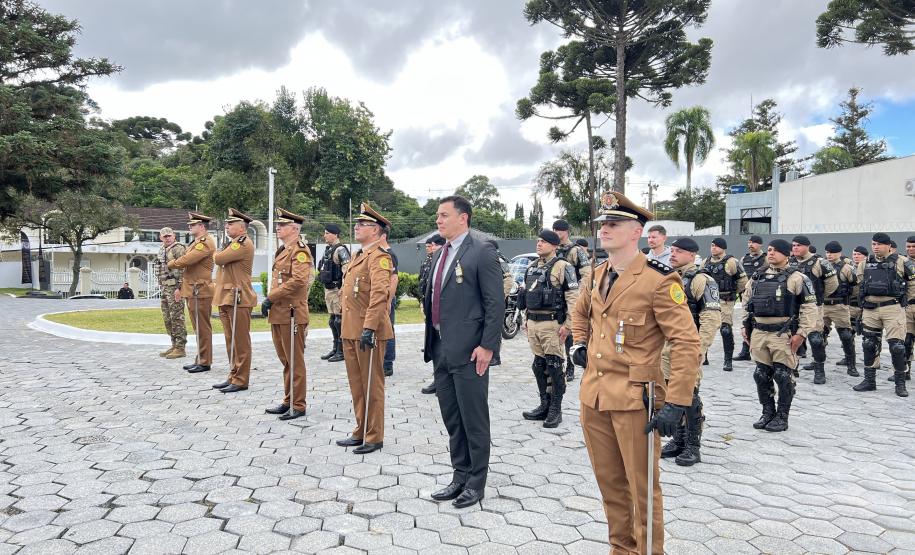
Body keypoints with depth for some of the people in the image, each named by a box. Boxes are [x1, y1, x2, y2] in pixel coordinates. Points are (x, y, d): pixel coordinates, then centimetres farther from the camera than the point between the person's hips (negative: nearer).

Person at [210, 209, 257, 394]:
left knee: (240, 342, -3)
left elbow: (219, 259, -20)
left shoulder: (244, 244, -13)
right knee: (231, 341, 14)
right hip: (227, 298, 10)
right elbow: (221, 261, 20)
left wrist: (216, 255, 5)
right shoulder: (233, 244, 19)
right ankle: (233, 376, 22)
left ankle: (240, 380, 3)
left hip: (238, 299, -10)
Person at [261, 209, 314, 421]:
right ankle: (288, 401, 25)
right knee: (285, 361, 15)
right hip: (278, 313, 9)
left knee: (295, 361, 0)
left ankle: (298, 405, 8)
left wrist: (271, 297, -19)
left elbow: (298, 280, -24)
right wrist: (270, 300, 9)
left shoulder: (300, 250, -12)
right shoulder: (282, 250, 17)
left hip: (291, 314, -9)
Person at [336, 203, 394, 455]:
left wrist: (369, 328, -29)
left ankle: (374, 437, 13)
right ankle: (361, 432, 27)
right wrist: (347, 328, 20)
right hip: (350, 330, 9)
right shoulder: (359, 255, 17)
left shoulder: (378, 256, -13)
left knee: (371, 385, 2)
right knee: (356, 384, 16)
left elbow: (379, 294, -24)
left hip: (368, 332, -9)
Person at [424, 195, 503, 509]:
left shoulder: (482, 253, -9)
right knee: (451, 418, 16)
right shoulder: (440, 255, 15)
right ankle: (460, 476, 30)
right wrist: (432, 343, 14)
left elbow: (495, 304, -13)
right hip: (441, 350, 8)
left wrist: (487, 346, -17)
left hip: (468, 351, -8)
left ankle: (476, 482, 19)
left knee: (474, 418, 4)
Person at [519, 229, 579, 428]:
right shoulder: (531, 267, 14)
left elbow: (573, 298, -12)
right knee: (539, 366, 13)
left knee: (554, 366, -2)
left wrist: (567, 325, -16)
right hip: (533, 323, 7)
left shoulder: (563, 267, -9)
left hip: (552, 324, -7)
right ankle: (544, 405, 24)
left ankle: (555, 410, 8)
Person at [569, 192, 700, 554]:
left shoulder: (659, 280, -14)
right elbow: (580, 312, 30)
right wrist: (579, 344, 14)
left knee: (642, 487, 7)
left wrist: (676, 403, -19)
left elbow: (687, 345, -16)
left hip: (634, 399, -7)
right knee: (609, 482, 18)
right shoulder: (596, 276, 8)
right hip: (592, 395, 7)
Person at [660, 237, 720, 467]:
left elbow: (712, 318, -17)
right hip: (666, 346, 8)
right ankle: (678, 440, 25)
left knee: (689, 396, -3)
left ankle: (693, 447, 9)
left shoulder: (701, 280, -10)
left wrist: (698, 349, -21)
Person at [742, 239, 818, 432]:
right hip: (759, 334, 6)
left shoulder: (796, 278, -6)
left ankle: (782, 417, 13)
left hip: (783, 335, -6)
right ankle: (767, 413, 23)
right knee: (761, 376, 10)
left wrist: (801, 333, -13)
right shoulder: (757, 277, 12)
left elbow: (809, 307, -8)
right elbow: (747, 301, 22)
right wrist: (746, 326, 16)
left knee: (783, 376, 1)